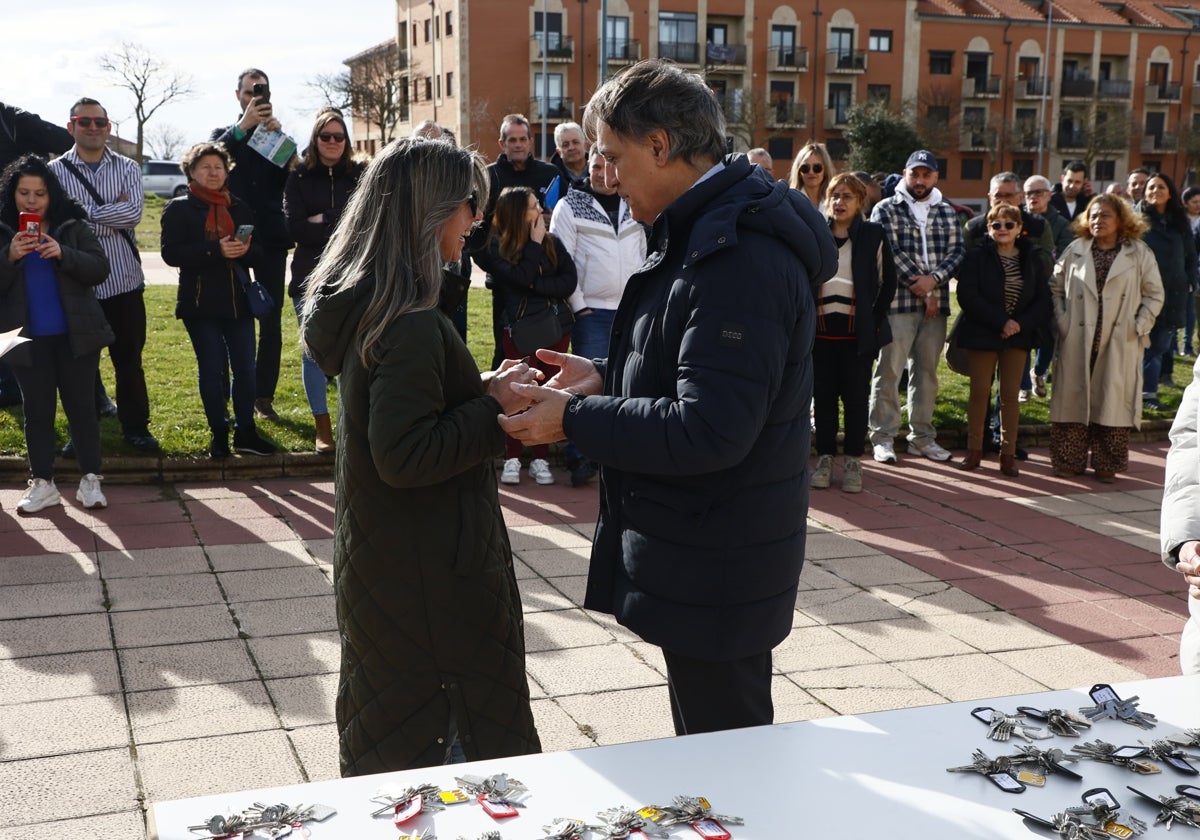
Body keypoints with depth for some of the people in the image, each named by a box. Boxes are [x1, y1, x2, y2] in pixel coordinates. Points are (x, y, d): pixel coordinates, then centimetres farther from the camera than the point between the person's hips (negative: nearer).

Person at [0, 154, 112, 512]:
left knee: (81, 405, 4)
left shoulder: (73, 226, 1)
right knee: (37, 409, 7)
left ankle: (90, 479, 11)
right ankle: (42, 483, 15)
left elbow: (100, 269, -7)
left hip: (76, 334, -1)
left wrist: (63, 254, -23)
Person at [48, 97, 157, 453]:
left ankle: (136, 427, 20)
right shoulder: (56, 171, 0)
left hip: (124, 282, 1)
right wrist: (113, 216, -14)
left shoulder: (128, 169, 4)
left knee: (129, 358, 9)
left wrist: (84, 213, -12)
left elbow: (133, 213, -13)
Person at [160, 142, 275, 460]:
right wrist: (216, 251, -23)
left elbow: (258, 252, 12)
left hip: (238, 301, 4)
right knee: (212, 369, 2)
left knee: (245, 368, 3)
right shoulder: (178, 208, 1)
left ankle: (245, 432, 14)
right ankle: (219, 434, 13)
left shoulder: (240, 208, 15)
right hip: (200, 303, -4)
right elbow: (171, 253, -12)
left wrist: (246, 249, -13)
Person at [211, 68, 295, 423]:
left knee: (271, 321, 2)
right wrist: (244, 125, -23)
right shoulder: (225, 135, 8)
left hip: (271, 239, 1)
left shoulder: (278, 134, 10)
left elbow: (293, 176, -5)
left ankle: (264, 395, 9)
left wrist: (278, 134, -16)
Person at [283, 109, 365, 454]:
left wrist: (323, 222, -9)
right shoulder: (299, 176, 6)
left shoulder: (360, 174, 7)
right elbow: (294, 227, -5)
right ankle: (322, 427, 9)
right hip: (311, 276, 0)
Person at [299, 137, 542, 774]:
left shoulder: (360, 305, 6)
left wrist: (480, 391, 5)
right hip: (431, 573, -10)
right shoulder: (413, 325, -24)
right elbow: (404, 456, -27)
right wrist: (493, 407, -19)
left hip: (373, 563, 10)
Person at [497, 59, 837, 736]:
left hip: (717, 572, -10)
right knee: (708, 753, 23)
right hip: (698, 551, 10)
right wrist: (606, 375, 5)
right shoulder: (702, 235, 11)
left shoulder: (741, 258, -25)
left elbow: (709, 430, -29)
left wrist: (574, 418, -19)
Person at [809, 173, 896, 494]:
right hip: (821, 329, 2)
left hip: (857, 331, -2)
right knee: (823, 395, 5)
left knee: (855, 396, 3)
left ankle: (853, 461, 10)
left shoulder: (872, 234, 1)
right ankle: (825, 458, 14)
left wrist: (875, 319, -4)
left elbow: (888, 280, 2)